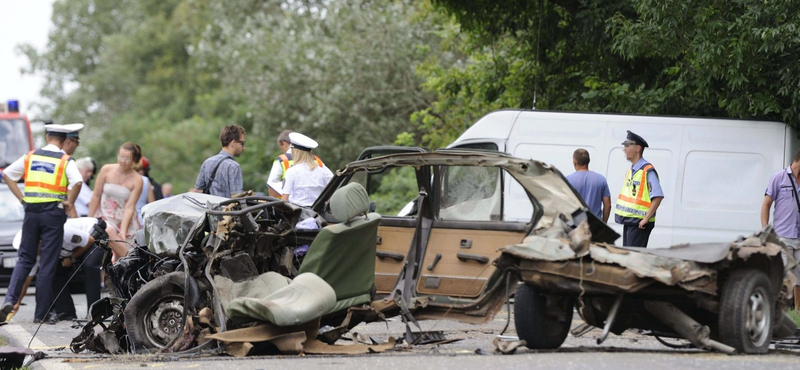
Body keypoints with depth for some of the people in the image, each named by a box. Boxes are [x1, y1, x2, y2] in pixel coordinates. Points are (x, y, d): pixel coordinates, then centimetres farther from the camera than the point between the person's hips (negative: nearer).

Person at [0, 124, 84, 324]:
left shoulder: (31, 157, 8)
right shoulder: (65, 161, -4)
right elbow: (77, 182, -21)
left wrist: (21, 198, 11)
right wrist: (69, 203, -6)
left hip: (31, 211, 3)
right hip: (53, 213, -3)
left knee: (25, 259, 13)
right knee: (47, 264, 2)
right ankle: (42, 313, 4)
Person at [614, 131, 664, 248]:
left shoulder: (647, 171, -14)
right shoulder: (631, 170, 15)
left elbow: (658, 197, -20)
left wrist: (646, 218, -21)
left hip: (639, 224, -9)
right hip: (628, 221, 9)